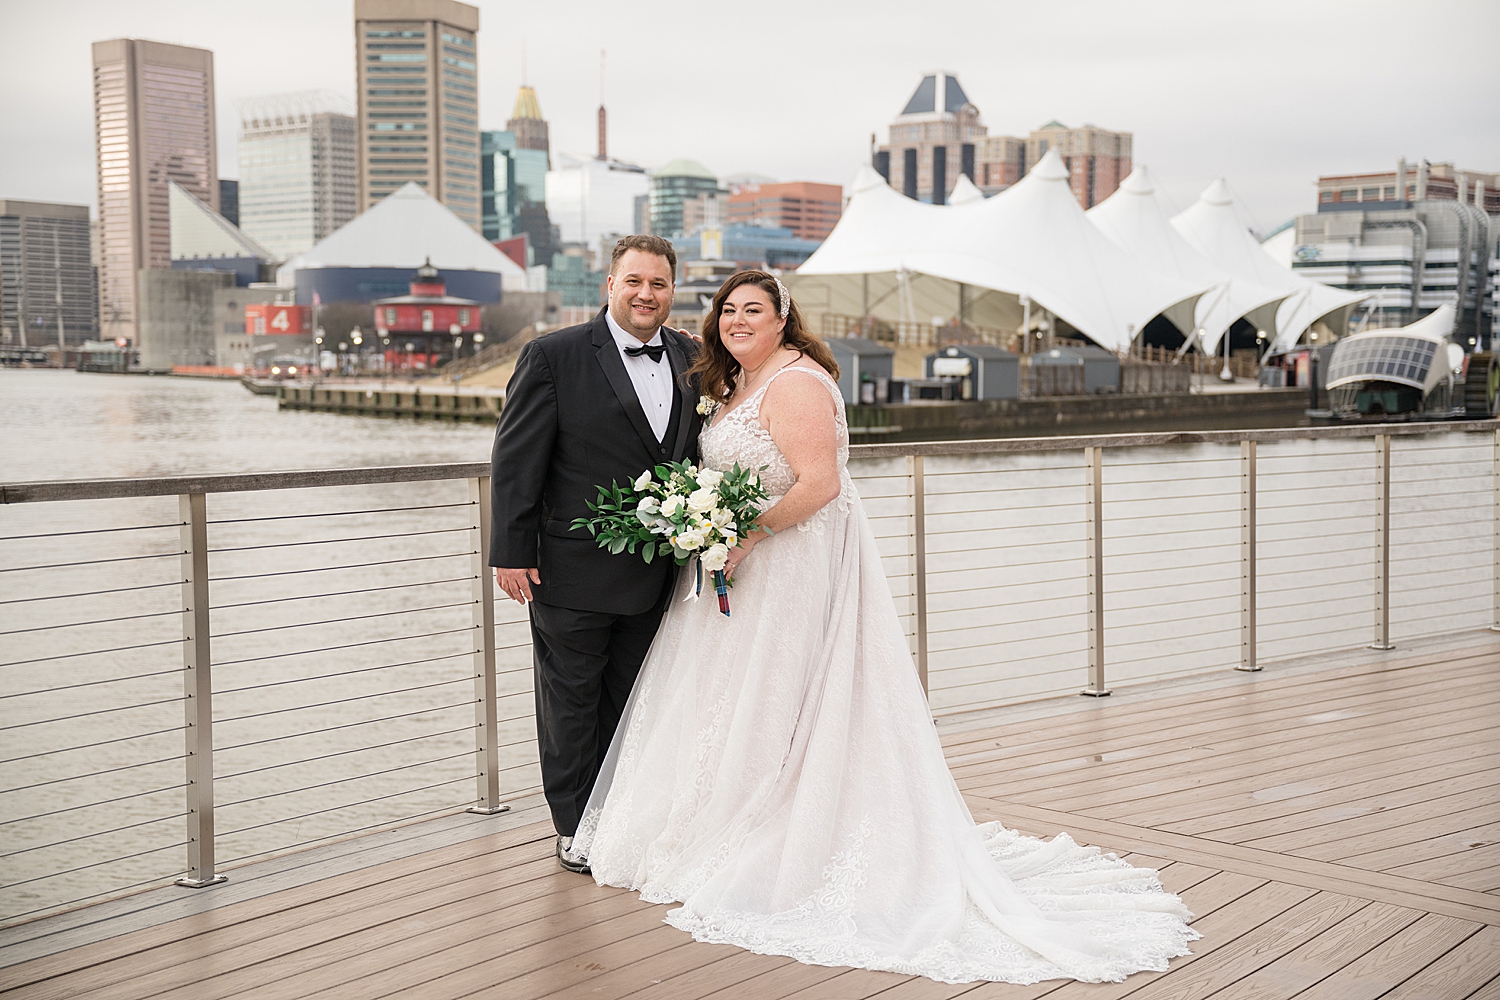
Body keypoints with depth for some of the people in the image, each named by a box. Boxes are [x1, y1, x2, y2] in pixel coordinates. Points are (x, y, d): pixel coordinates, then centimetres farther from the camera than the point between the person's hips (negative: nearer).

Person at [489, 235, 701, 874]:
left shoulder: (694, 360, 5)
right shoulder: (553, 357, -9)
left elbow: (704, 456, 12)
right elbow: (516, 461, -9)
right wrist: (511, 552, -12)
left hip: (655, 574, 4)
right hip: (573, 571, -4)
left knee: (629, 703, 16)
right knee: (571, 701, 9)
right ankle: (574, 827, 24)